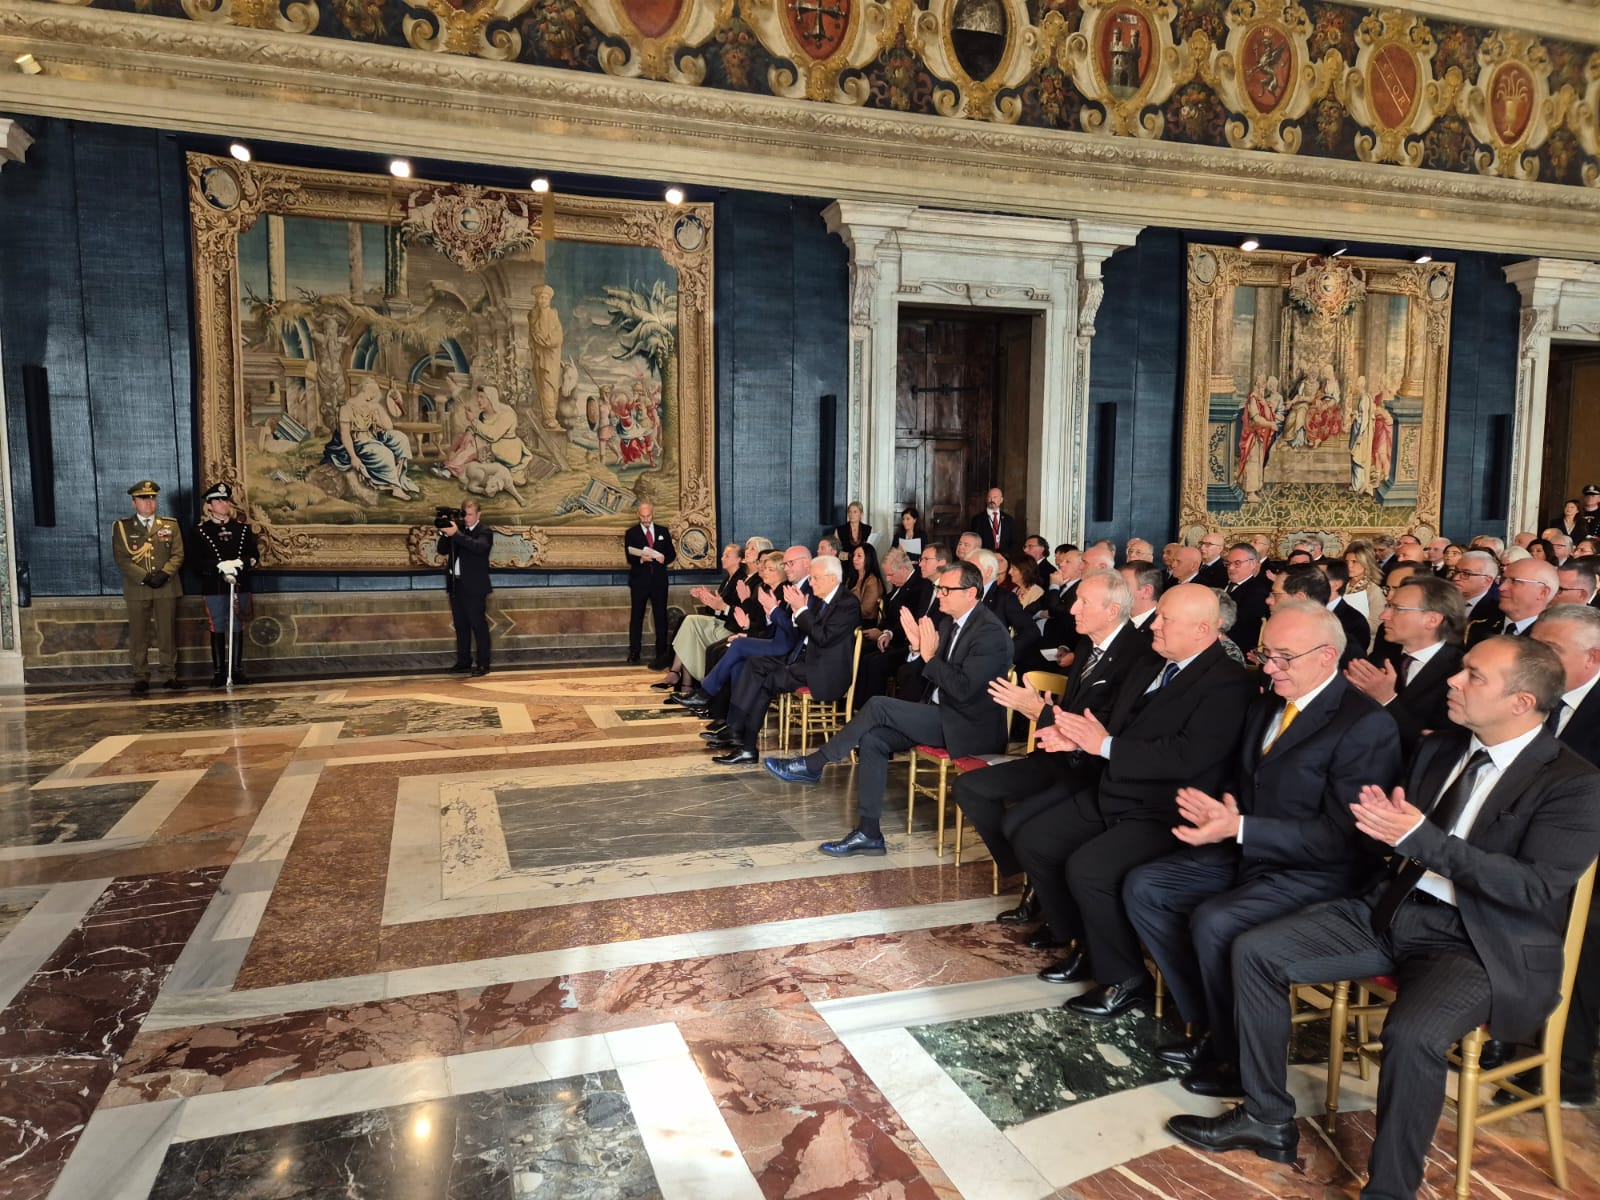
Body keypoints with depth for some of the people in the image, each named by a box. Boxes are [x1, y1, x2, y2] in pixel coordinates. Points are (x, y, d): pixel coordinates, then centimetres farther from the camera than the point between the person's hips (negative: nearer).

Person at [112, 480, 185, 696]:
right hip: (137, 589, -1)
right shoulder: (122, 527, 7)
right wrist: (145, 577, -13)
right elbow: (121, 559, -2)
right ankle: (140, 678, 6)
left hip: (166, 587, 1)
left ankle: (169, 676, 8)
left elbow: (178, 555, 5)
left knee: (168, 633, 2)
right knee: (138, 635, 0)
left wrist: (164, 573, -12)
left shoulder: (170, 525, 13)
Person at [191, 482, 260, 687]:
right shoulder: (201, 531, 2)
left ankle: (237, 670, 13)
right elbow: (198, 562, -6)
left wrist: (240, 563, -16)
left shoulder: (243, 528, 9)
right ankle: (218, 672, 9)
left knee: (238, 629, 6)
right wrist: (220, 566, -21)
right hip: (214, 588, -2)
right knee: (218, 630, 2)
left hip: (240, 586, 2)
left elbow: (254, 556, 5)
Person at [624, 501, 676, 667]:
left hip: (659, 579, 2)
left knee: (661, 617, 4)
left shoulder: (663, 531, 10)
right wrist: (641, 559, -25)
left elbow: (672, 554, 10)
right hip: (639, 580, -2)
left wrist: (664, 559, -12)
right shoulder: (631, 533, 3)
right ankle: (633, 653, 9)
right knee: (636, 617, 3)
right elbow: (629, 558, -5)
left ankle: (662, 653, 10)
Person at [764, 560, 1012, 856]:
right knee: (873, 739, -11)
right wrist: (918, 647, -4)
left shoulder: (990, 632, -17)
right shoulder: (950, 623, 11)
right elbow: (931, 676, 13)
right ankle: (868, 832, -8)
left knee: (878, 706, -20)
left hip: (968, 728, -9)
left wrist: (930, 655, -21)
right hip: (943, 717, 9)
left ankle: (813, 765, -6)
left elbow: (963, 689, -25)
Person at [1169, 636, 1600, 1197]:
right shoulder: (1439, 749, 10)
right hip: (1392, 909, 7)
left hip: (1484, 946, -6)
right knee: (1255, 951, -7)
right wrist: (1386, 823, -10)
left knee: (1410, 1034, -35)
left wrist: (1421, 836, -26)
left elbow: (1539, 889, -20)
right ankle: (1267, 1118, 7)